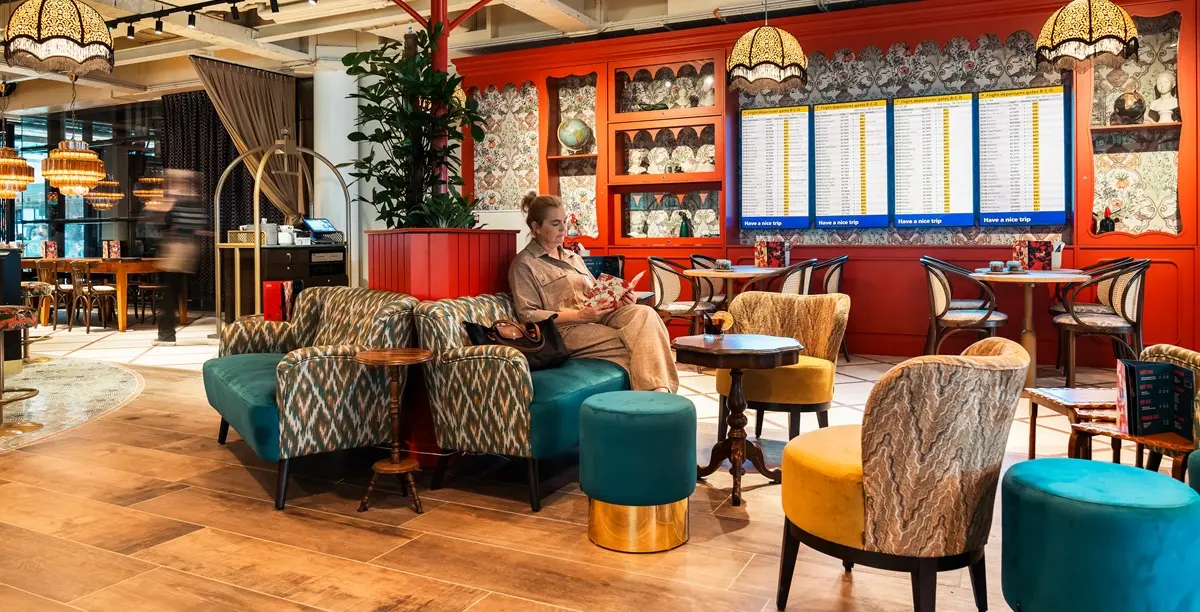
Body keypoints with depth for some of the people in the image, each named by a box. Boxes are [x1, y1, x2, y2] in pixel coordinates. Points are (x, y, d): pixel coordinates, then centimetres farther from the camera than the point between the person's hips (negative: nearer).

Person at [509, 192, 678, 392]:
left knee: (644, 313, -26)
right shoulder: (524, 264, 2)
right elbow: (527, 315, -8)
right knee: (634, 345, -28)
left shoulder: (573, 257, 25)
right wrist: (579, 315, -16)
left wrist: (617, 299, -1)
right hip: (566, 329, -6)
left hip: (598, 318, 6)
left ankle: (659, 389, -39)